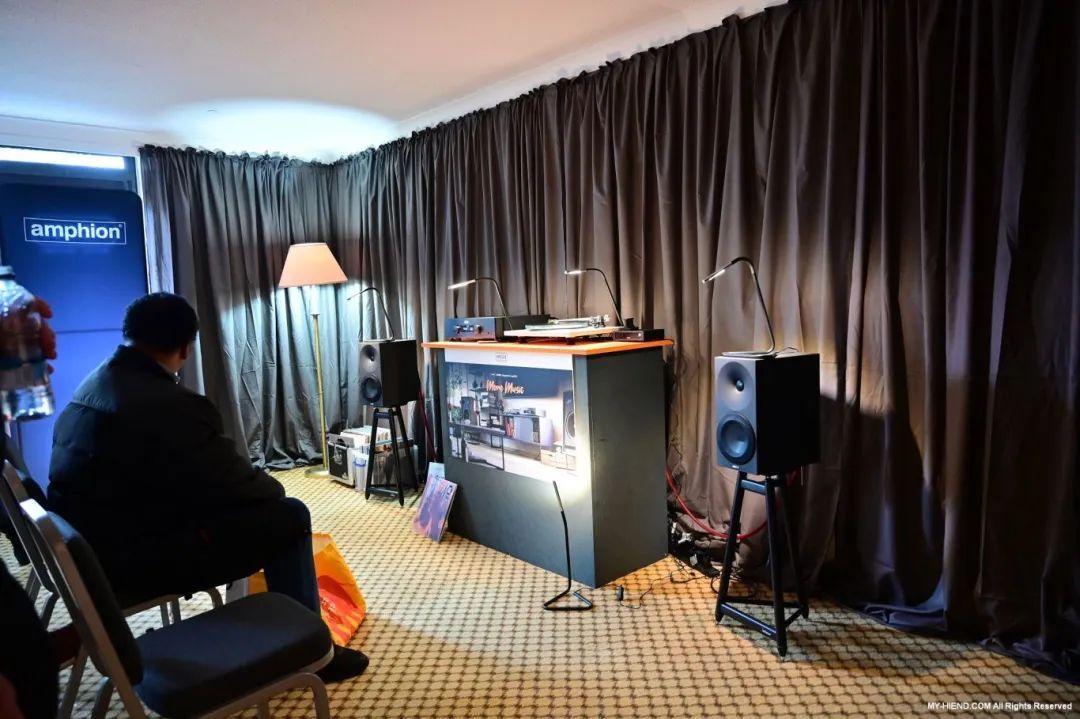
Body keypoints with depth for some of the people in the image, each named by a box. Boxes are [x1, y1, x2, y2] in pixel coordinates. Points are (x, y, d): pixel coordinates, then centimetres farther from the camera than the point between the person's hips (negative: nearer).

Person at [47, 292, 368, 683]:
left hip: (87, 545, 9)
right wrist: (275, 488, 7)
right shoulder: (171, 404, -24)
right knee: (289, 516, -5)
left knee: (241, 505, 22)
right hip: (131, 560, -9)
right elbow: (234, 482, -15)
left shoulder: (91, 384, 5)